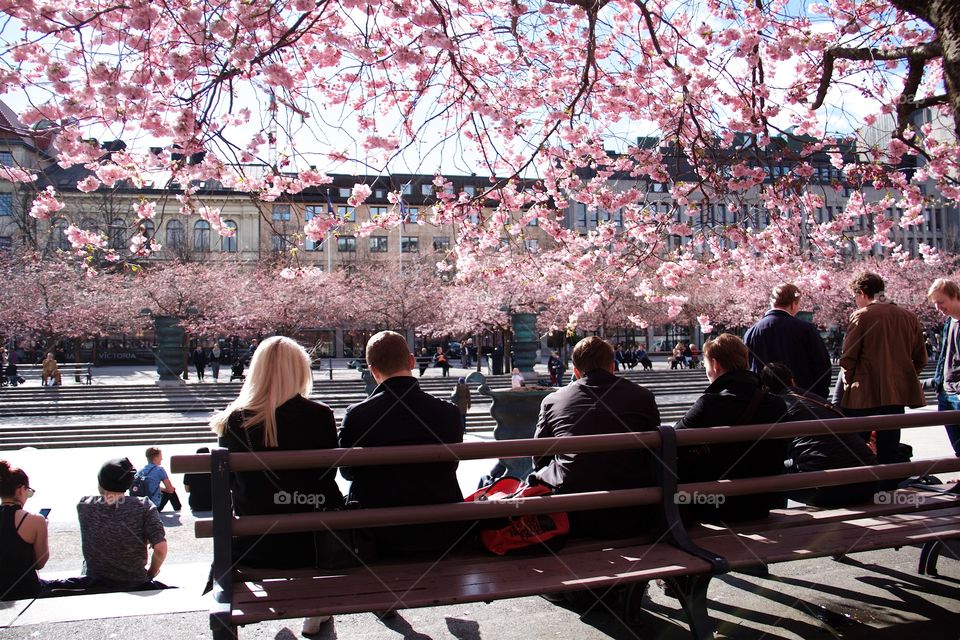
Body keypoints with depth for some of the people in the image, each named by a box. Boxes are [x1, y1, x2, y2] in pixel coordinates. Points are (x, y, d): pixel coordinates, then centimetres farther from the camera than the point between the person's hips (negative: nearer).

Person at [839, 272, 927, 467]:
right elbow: (920, 359, 11)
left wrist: (849, 385, 4)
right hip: (897, 393, 5)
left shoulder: (861, 316, -8)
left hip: (864, 395, -5)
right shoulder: (909, 317, 8)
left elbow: (847, 359, -9)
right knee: (889, 451, 9)